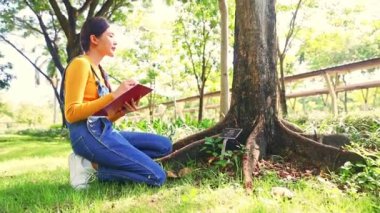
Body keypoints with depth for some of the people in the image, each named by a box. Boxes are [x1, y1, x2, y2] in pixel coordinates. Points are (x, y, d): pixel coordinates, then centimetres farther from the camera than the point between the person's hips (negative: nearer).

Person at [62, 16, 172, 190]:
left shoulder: (98, 70, 21)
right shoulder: (80, 64, -5)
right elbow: (71, 113, -16)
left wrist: (123, 110, 0)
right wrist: (114, 95, -19)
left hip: (104, 132, 9)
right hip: (88, 135, -9)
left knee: (164, 145, 7)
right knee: (157, 176, -15)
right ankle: (93, 166, -6)